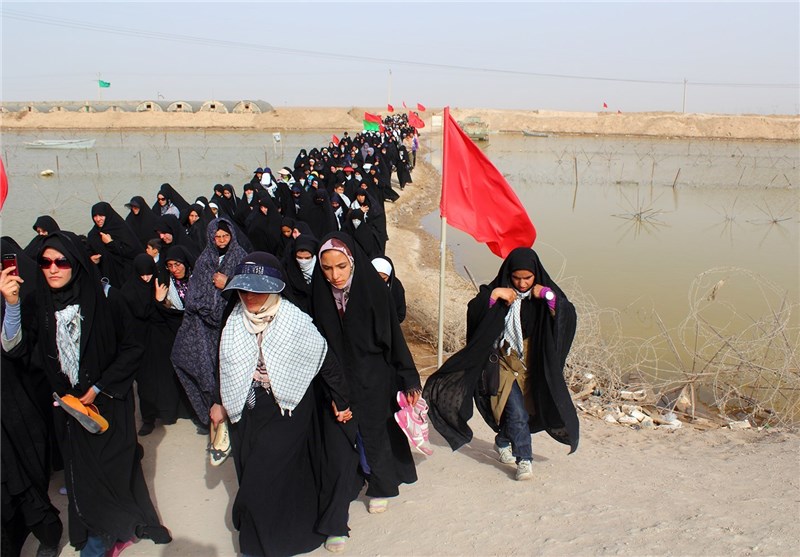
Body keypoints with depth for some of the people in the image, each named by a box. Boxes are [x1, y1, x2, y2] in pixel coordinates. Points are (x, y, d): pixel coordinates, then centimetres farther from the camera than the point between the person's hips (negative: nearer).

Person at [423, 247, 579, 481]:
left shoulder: (546, 289, -5)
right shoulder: (500, 290, -9)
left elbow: (569, 317, -16)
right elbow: (473, 313, -17)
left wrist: (548, 295, -26)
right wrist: (492, 295, -28)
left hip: (533, 365, 3)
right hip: (505, 363, -3)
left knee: (513, 410, 15)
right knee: (517, 413, -13)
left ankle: (503, 442, 42)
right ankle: (524, 459, 2)